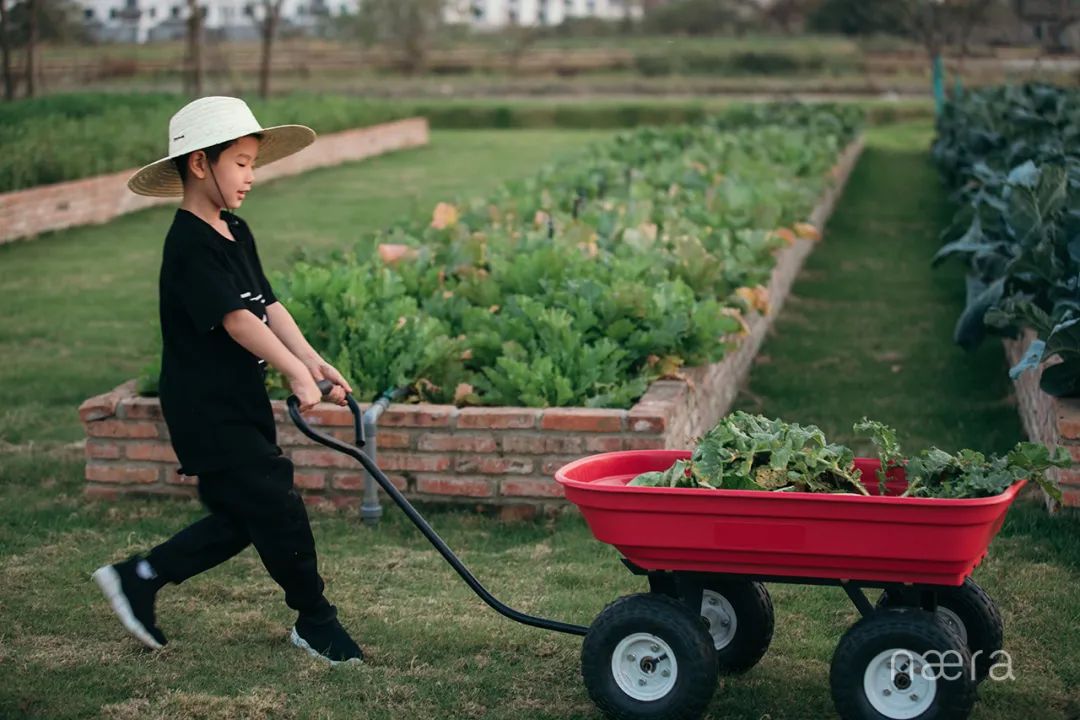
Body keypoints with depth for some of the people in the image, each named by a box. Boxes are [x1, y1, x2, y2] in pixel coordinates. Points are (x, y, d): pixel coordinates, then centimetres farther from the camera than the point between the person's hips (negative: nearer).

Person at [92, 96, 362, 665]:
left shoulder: (236, 234, 12)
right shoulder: (190, 245, -18)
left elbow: (268, 306, 6)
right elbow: (235, 319, -25)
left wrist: (314, 361, -6)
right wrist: (296, 373, -29)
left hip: (242, 403, 10)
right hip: (207, 410, -10)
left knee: (243, 517, 14)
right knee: (278, 507, -5)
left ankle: (139, 578, 26)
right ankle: (315, 621, 11)